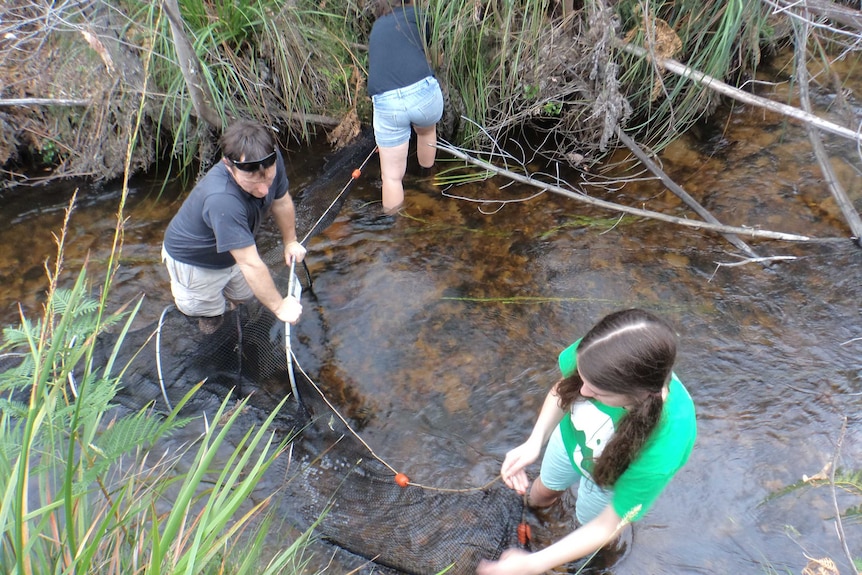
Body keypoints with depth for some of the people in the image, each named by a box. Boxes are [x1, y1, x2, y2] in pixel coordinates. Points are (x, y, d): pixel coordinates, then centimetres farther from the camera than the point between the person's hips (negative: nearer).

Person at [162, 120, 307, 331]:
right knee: (210, 309, 17)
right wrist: (279, 307, -33)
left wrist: (290, 241, 4)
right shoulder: (222, 200, -49)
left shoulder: (271, 160, -28)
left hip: (231, 253, 6)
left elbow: (281, 202, -5)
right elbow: (251, 265, -41)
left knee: (243, 295, 27)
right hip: (194, 261, -6)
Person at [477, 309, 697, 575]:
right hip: (571, 435, 3)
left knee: (586, 520, 31)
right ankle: (528, 513, 69)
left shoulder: (662, 451, -47)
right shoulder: (596, 353, -40)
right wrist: (534, 441, -28)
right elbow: (564, 387, -14)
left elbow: (608, 526, -30)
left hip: (611, 480, -2)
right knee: (544, 490, 34)